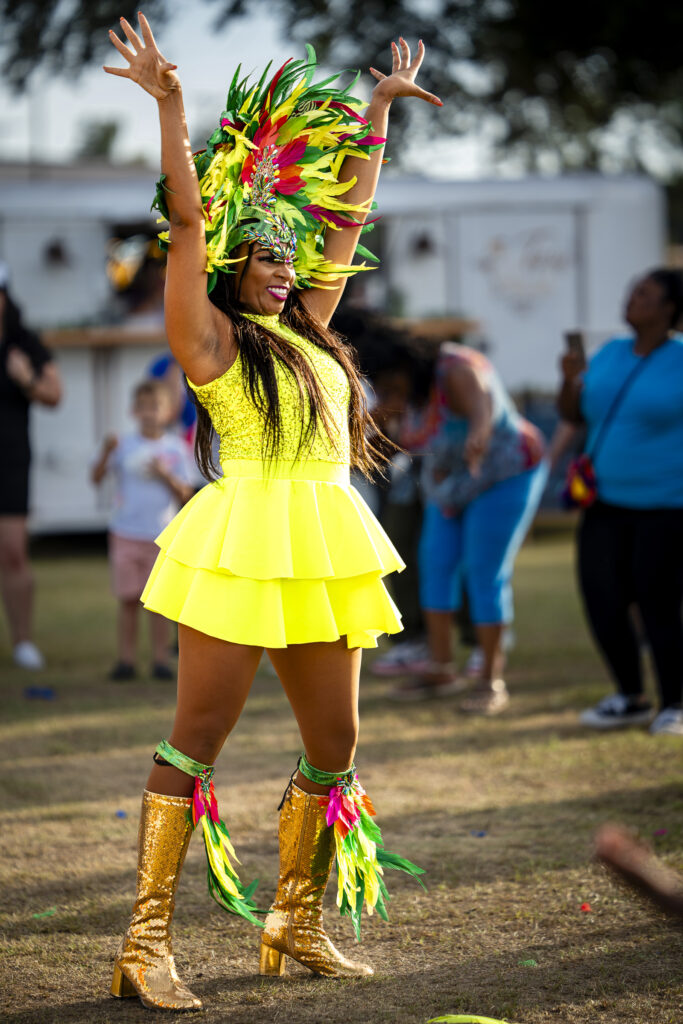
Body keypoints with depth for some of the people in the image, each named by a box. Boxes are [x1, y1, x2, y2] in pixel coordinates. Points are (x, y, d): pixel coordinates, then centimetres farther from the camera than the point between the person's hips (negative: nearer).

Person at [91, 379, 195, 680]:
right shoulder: (125, 446, 2)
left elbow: (185, 496, -1)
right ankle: (126, 659, 8)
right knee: (128, 599, 2)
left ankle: (160, 659, 7)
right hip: (126, 533, 1)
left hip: (161, 536, 0)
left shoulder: (176, 448, 2)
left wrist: (166, 475, -16)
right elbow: (97, 477, -8)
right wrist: (106, 453, -24)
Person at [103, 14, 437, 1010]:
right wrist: (168, 101, -14)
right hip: (244, 543, -7)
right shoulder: (209, 335, 0)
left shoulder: (305, 327, 18)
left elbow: (348, 215, 24)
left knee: (334, 742, 8)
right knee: (198, 734, -7)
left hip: (326, 550, 7)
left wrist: (380, 105, 27)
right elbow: (187, 220, -9)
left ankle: (296, 924, 20)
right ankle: (146, 939, -7)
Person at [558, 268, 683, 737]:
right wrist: (570, 379, -10)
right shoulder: (612, 355, 7)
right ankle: (632, 699, 21)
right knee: (603, 602, 4)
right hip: (611, 503, 6)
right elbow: (573, 414, 9)